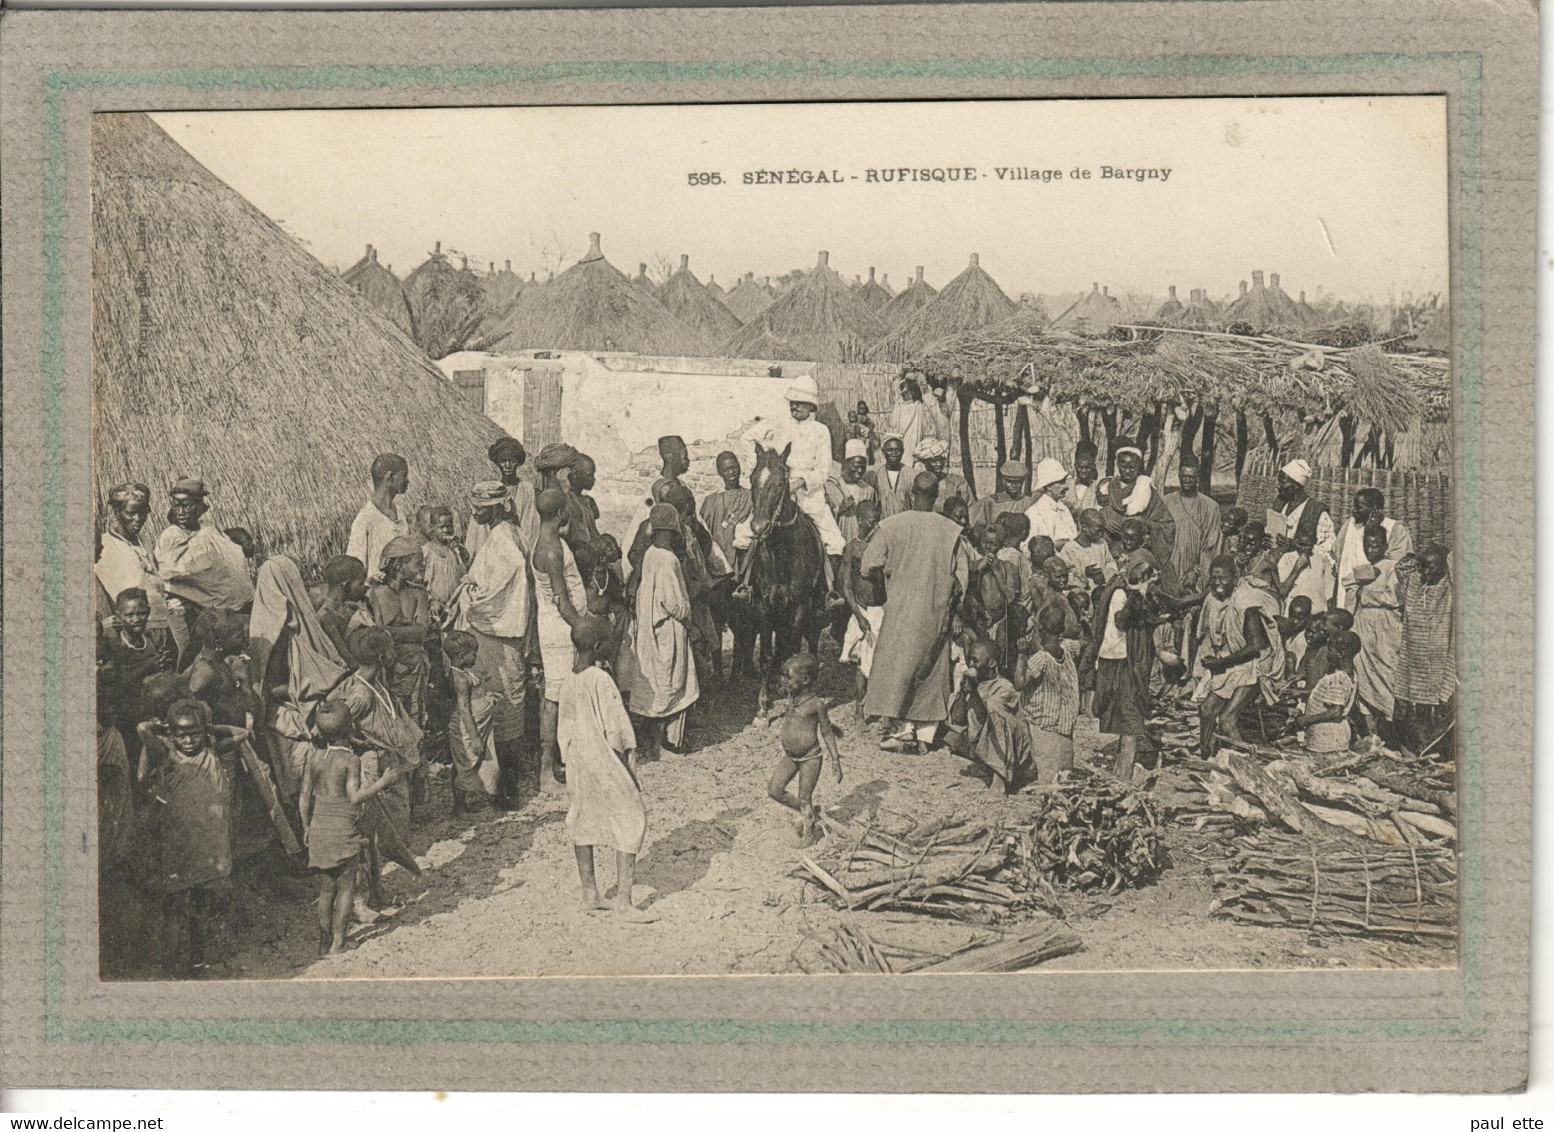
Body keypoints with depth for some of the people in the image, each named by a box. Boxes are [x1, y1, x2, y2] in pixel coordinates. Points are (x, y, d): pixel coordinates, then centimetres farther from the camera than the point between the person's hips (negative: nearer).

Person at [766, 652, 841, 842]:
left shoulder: (816, 704, -18)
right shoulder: (791, 698, 0)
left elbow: (827, 732, -10)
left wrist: (835, 760, -8)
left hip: (810, 757, -7)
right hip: (789, 755, 7)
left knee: (805, 798, 2)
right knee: (774, 789, 2)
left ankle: (808, 831, 24)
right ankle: (808, 813, 21)